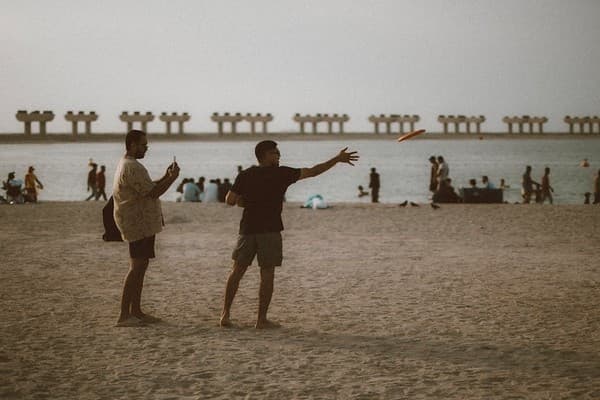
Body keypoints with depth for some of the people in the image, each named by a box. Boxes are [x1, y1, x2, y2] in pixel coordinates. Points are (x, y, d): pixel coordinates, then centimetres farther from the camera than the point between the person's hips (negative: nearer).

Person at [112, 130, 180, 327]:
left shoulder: (127, 164, 17)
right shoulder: (132, 168, -18)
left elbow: (148, 188, 22)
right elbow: (152, 193, -21)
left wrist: (166, 177, 12)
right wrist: (172, 178, -11)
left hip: (142, 223, 11)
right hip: (139, 224, -11)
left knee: (141, 266, 13)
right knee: (136, 268, -11)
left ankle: (136, 312, 18)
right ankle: (124, 315, -12)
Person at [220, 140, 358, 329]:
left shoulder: (245, 175, 3)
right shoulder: (281, 174, -4)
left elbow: (230, 200, -1)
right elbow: (312, 172, -1)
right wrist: (337, 159, 6)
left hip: (248, 229, 4)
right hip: (270, 230, -3)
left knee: (237, 271, 11)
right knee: (267, 274, 2)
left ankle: (225, 314, 10)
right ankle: (261, 319, 3)